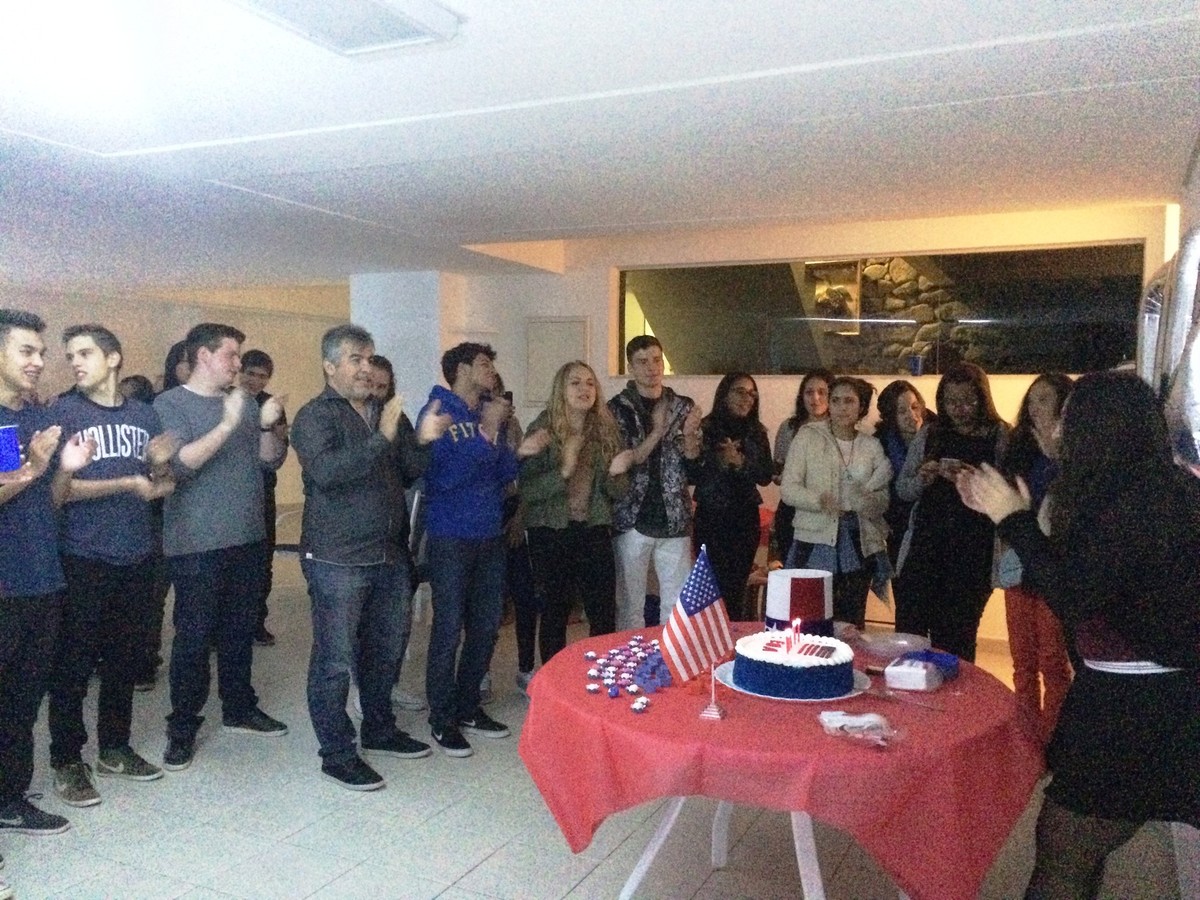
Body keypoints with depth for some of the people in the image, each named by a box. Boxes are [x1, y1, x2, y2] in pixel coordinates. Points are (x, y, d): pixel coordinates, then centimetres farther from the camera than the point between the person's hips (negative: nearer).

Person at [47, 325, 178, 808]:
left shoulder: (144, 414, 9)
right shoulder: (62, 413, -4)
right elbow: (61, 488, -9)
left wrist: (160, 465, -8)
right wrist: (128, 484, -15)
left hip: (137, 556, 4)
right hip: (83, 560, -4)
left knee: (125, 659, 13)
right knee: (73, 665, 3)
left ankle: (115, 749, 29)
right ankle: (67, 762, 17)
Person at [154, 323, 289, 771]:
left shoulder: (244, 402, 10)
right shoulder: (170, 404, -6)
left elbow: (272, 459, 8)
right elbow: (177, 463, -19)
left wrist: (266, 427, -11)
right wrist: (227, 425, -26)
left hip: (247, 538, 6)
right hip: (196, 544, -5)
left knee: (241, 630, 15)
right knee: (194, 636, 0)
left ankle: (239, 708, 29)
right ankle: (183, 728, 11)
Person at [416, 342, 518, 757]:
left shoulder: (488, 415, 11)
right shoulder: (437, 412, -9)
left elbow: (506, 474, 7)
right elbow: (442, 476, -20)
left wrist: (495, 434, -9)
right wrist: (485, 433, -20)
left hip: (490, 536, 7)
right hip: (451, 539, -7)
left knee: (486, 626, 13)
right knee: (449, 630, -2)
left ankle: (468, 707, 28)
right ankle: (442, 720, 12)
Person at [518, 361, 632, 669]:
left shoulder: (606, 430, 4)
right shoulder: (542, 430, -5)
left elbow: (618, 492, 8)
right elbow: (527, 490, -11)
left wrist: (616, 472, -14)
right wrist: (563, 472, -25)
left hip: (594, 532, 3)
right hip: (551, 534, -2)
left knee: (605, 615, 3)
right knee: (554, 613, 8)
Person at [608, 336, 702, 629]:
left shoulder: (683, 407, 9)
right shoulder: (617, 409, 1)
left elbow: (694, 472, 8)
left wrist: (690, 436, -11)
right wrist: (656, 433, -18)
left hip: (675, 522, 2)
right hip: (632, 521, -2)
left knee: (679, 606, 6)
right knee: (630, 606, 4)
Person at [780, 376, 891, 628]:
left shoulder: (872, 446, 10)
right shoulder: (808, 436, 2)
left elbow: (883, 501, 8)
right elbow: (788, 489, -5)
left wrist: (866, 500, -15)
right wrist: (820, 500, -23)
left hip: (859, 544, 3)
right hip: (816, 542, -3)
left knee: (852, 622, 8)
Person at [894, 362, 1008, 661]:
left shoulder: (999, 438, 0)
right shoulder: (930, 435, 9)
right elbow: (902, 489, 11)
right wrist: (922, 478, -9)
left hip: (973, 555, -2)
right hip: (924, 548, 2)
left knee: (955, 642, 7)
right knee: (908, 635, 0)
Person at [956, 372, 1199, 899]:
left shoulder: (1136, 504, -22)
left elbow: (1074, 594, -24)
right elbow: (1075, 569, 16)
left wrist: (1015, 520, -16)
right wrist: (1001, 514, 14)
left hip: (1136, 705, -10)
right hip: (1142, 695, 10)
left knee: (1062, 852, 1)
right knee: (1073, 845, 20)